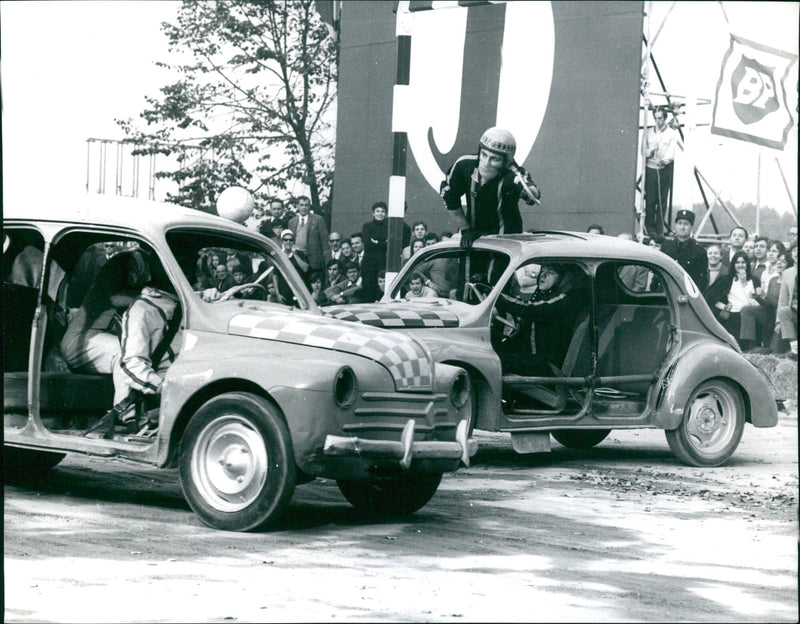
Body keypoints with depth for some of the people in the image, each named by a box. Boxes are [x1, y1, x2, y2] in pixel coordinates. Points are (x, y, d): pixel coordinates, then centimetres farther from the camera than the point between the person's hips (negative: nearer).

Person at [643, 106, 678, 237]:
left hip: (664, 170, -1)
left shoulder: (672, 134, 3)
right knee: (650, 199, -5)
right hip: (650, 169, 1)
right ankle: (650, 228, 2)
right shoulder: (648, 133, 11)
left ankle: (660, 229, 3)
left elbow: (671, 152, -7)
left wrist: (664, 160, -27)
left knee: (662, 200, -2)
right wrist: (650, 152, -15)